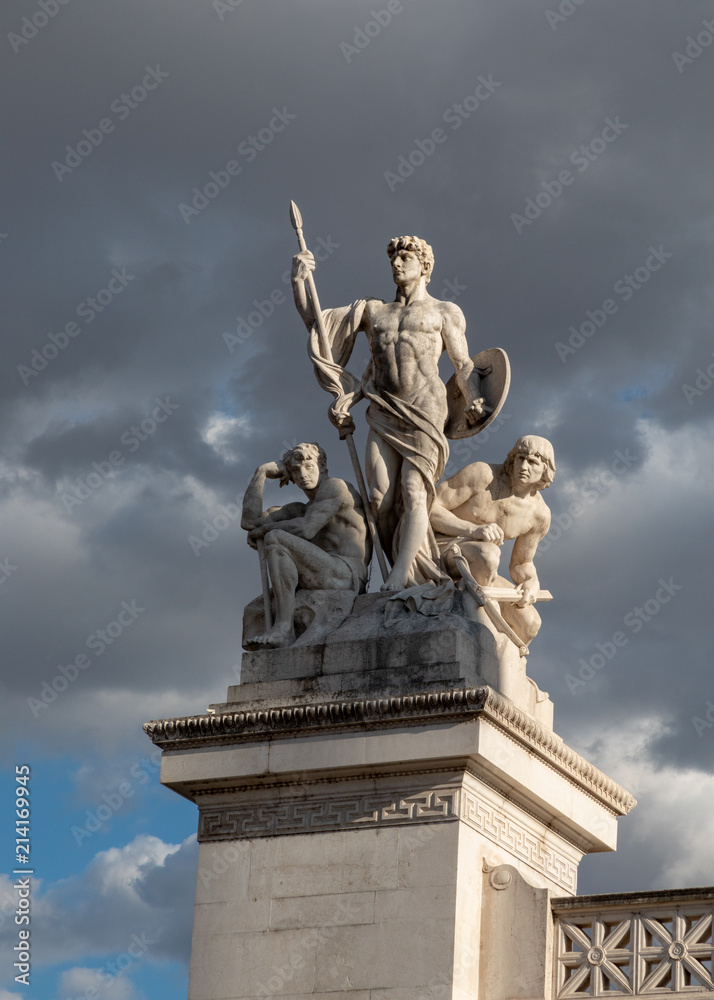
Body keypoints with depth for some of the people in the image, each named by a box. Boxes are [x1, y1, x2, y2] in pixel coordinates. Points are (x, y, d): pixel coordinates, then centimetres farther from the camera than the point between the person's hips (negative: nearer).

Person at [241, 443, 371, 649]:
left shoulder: (334, 486, 3)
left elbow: (305, 530, -11)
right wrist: (261, 473, 16)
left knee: (275, 539, -23)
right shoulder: (300, 510, 28)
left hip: (347, 576, -10)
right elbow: (249, 521, 18)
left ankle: (284, 630, -29)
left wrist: (263, 529, 4)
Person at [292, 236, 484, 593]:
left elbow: (463, 364, 8)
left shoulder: (444, 312, 14)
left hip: (425, 407, -3)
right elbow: (313, 320, 20)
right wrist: (298, 281, 6)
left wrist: (473, 401, -10)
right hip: (383, 412, 3)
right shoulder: (372, 310, 21)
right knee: (380, 497, -10)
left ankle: (400, 575, -23)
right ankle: (416, 575, -4)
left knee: (413, 490, -16)